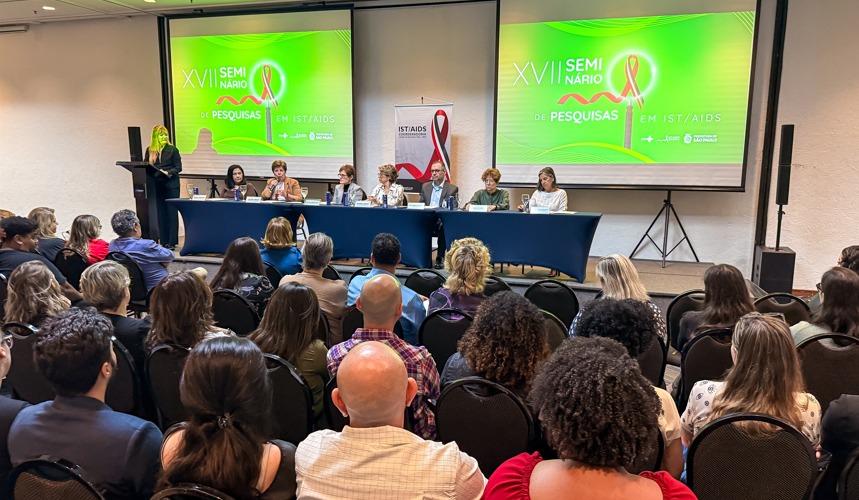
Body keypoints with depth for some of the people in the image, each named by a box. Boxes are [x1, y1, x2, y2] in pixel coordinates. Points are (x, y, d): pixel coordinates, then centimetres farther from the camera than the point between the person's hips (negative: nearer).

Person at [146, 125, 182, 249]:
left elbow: (178, 167, -2)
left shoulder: (172, 149, 0)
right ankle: (164, 242, 11)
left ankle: (172, 242, 0)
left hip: (171, 184, -3)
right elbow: (145, 167, 12)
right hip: (157, 185, 3)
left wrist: (168, 172, -18)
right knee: (161, 213, 5)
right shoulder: (149, 150, 8)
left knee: (172, 212, -2)